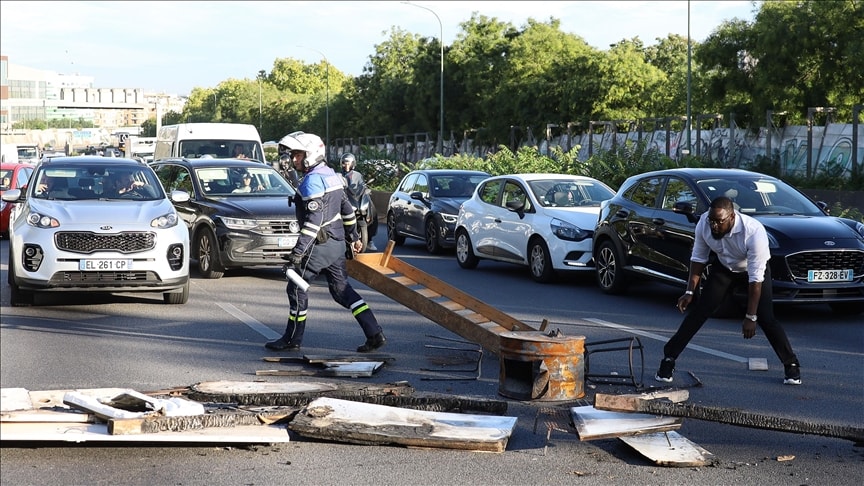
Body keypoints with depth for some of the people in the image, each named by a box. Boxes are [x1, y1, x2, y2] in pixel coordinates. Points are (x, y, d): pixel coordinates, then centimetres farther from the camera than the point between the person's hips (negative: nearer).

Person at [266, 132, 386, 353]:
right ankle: (374, 333, 4)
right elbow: (346, 208, 20)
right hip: (337, 243, 9)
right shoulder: (331, 175, 13)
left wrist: (298, 251, -26)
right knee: (341, 289, 11)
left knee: (296, 287, 3)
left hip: (320, 245, -9)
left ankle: (292, 339, 10)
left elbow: (314, 219, -24)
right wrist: (353, 235, 30)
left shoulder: (313, 180, -16)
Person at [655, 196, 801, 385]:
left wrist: (751, 317, -30)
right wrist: (690, 291, -11)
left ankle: (791, 365, 4)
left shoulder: (754, 232, -39)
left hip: (755, 270, -3)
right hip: (724, 268, 3)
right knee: (699, 311, -5)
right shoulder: (704, 223, -26)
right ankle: (669, 358, 1)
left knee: (766, 318, -14)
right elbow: (698, 258, -7)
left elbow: (755, 278, -34)